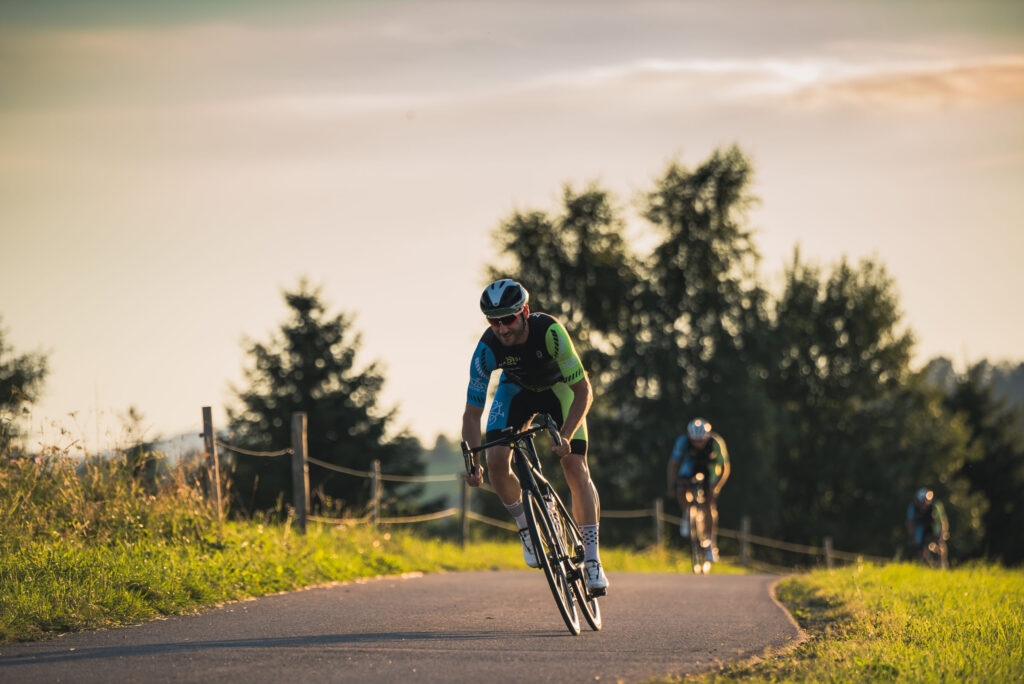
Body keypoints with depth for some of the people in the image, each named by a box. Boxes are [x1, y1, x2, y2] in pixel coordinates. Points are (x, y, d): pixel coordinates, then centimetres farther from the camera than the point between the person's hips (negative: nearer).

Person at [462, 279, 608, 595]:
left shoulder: (550, 332, -37)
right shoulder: (487, 350, -30)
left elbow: (584, 391, -31)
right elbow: (472, 413, -22)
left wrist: (565, 436, -42)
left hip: (559, 388, -2)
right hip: (517, 389, 2)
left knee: (575, 467, -16)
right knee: (496, 460, -20)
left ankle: (592, 560, -10)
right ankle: (526, 528, 5)